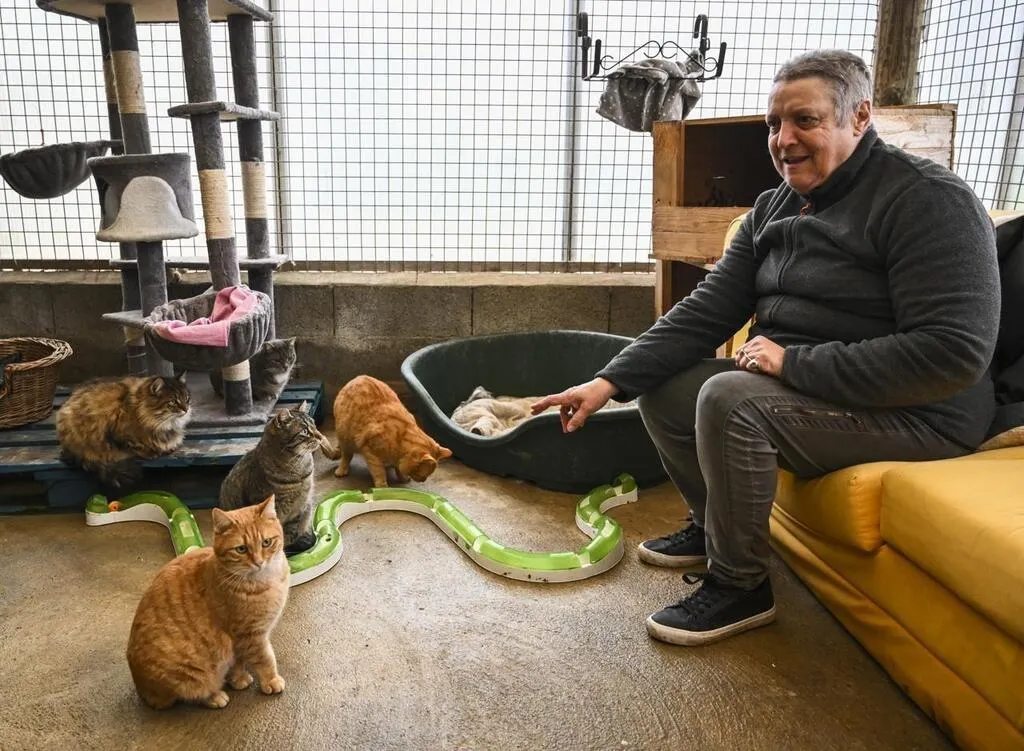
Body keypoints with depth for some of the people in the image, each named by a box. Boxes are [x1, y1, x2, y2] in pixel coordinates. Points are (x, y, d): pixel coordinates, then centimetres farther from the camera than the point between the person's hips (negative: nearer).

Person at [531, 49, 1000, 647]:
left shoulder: (927, 199, -15)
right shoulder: (777, 207, 7)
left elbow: (954, 352, -25)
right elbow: (706, 311, 3)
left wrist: (794, 361, -24)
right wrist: (610, 382, -8)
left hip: (916, 412, -8)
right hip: (794, 387, 8)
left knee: (729, 400, -30)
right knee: (661, 388, 1)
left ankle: (740, 586, -8)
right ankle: (715, 525, 22)